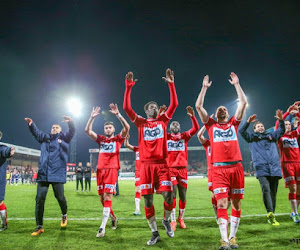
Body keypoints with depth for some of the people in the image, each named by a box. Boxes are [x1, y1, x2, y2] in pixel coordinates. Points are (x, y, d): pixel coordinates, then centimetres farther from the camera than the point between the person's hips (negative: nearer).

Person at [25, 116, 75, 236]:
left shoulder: (63, 137, 8)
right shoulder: (45, 137, 18)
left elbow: (72, 132, -6)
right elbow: (35, 131, 28)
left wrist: (70, 122, -25)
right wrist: (31, 123, 9)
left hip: (57, 174, -3)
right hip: (43, 174, 3)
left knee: (60, 197, 0)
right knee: (40, 199, -1)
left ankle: (64, 215, 31)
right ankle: (39, 226, 9)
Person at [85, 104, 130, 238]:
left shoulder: (118, 139, 8)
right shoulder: (100, 139, 17)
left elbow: (127, 127, -8)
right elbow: (88, 131, 7)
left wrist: (118, 114, -14)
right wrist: (92, 117, -3)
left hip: (112, 170, -4)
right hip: (100, 170, 4)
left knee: (108, 197, -11)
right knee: (102, 198, 7)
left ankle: (102, 227, -11)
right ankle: (113, 218, 29)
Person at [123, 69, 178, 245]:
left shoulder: (163, 120, 11)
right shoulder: (141, 122, 9)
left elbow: (174, 104, 3)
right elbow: (127, 107, -2)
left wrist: (171, 84, -2)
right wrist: (129, 87, -8)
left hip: (162, 164, 0)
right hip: (146, 165, 0)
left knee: (168, 195, -9)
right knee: (148, 200, 2)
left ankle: (166, 220, 22)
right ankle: (155, 233, 17)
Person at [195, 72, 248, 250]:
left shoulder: (234, 123, 16)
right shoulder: (211, 125, 13)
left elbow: (244, 103, 10)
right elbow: (198, 106, 7)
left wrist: (237, 84, 15)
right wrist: (205, 88, 11)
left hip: (236, 167, 2)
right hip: (219, 168, -2)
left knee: (236, 203, 6)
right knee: (222, 204, -7)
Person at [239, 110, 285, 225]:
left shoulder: (271, 136, 24)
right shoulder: (252, 137, 16)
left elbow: (282, 130, 25)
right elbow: (241, 131, 3)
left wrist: (281, 120, 7)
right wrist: (248, 122, -9)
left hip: (275, 168, 3)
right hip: (261, 169, -3)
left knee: (273, 192, 4)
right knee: (266, 189, -21)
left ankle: (272, 215, 13)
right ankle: (270, 213, -22)